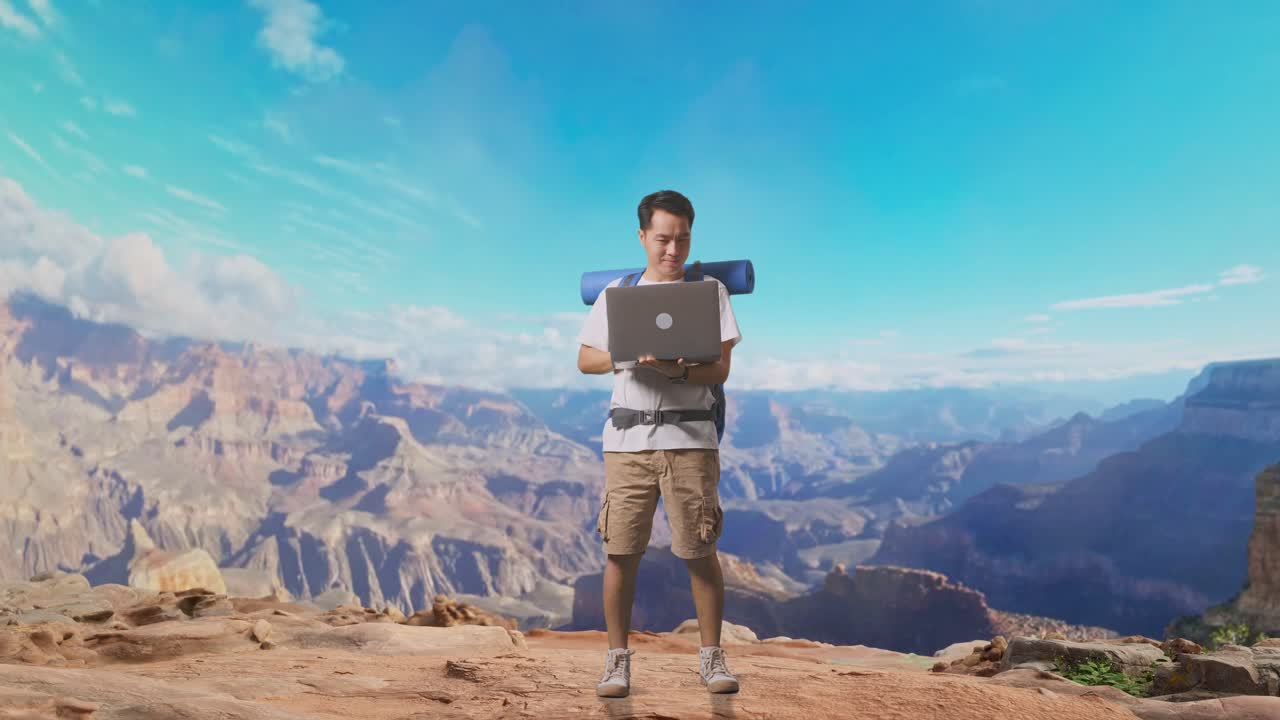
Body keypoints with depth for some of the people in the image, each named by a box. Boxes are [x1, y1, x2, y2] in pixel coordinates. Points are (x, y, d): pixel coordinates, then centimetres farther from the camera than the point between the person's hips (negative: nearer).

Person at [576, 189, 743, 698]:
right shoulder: (615, 292, 11)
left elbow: (720, 370, -1)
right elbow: (585, 360, 10)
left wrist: (677, 370, -20)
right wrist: (623, 359, -11)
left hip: (690, 438, -1)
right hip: (627, 439, 1)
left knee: (700, 552, 4)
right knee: (620, 552, 2)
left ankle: (711, 656, 21)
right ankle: (617, 659, 18)